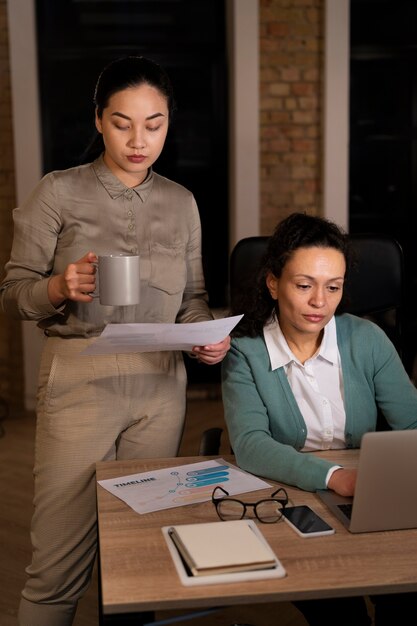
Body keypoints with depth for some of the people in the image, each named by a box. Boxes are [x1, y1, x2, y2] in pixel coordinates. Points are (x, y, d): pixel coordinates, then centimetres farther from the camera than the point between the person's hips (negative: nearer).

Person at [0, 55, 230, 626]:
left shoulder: (181, 202, 10)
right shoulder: (58, 194, -1)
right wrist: (60, 288, -20)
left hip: (161, 384, 4)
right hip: (80, 381, -3)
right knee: (59, 562, -2)